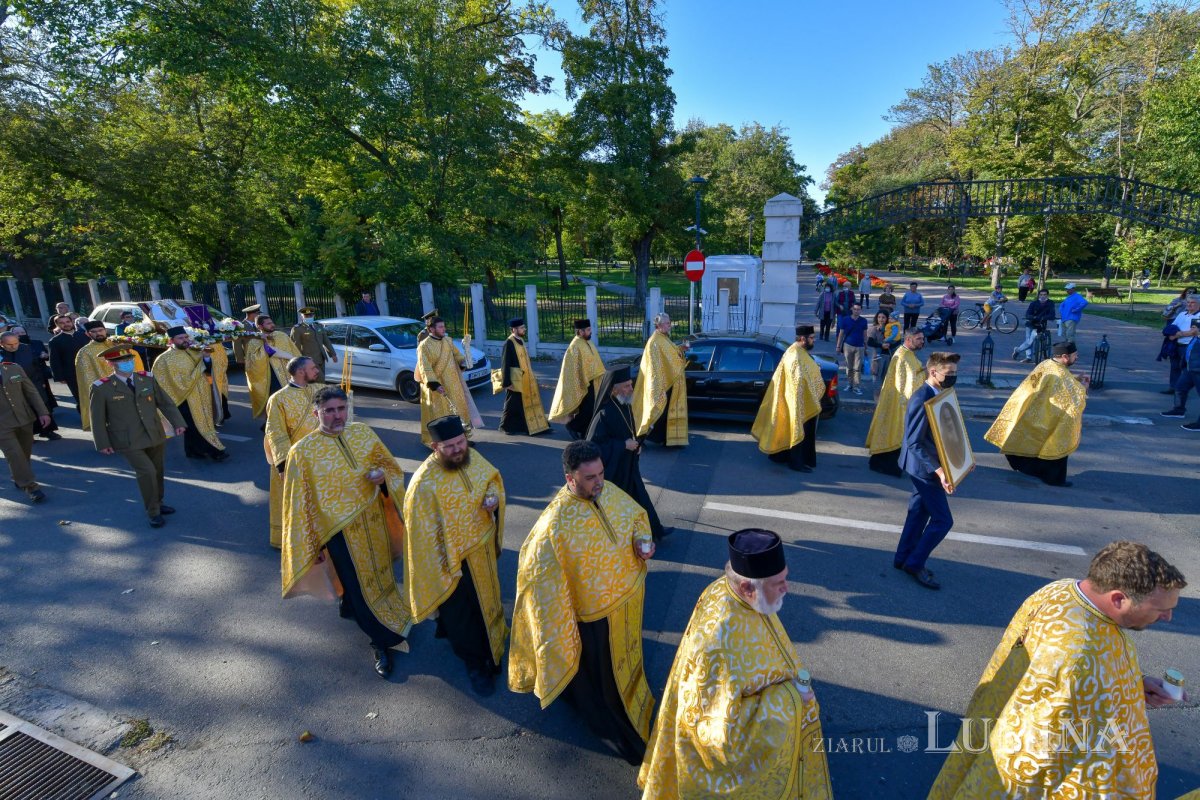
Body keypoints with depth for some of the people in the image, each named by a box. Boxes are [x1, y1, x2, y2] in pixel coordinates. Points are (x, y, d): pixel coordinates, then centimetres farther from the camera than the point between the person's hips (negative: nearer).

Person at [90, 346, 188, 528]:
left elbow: (165, 402, 6)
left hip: (155, 436, 5)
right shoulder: (102, 388, -7)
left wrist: (177, 423, -4)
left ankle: (157, 503, 38)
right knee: (147, 472, -13)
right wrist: (103, 443, -4)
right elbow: (98, 418, -2)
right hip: (128, 441, -4)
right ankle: (153, 512, 5)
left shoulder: (148, 379, 3)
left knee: (158, 471, 15)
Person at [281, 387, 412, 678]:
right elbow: (301, 504, -8)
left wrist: (382, 474, -17)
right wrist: (313, 543, -6)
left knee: (379, 573, 24)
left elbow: (391, 465, 7)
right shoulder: (303, 451, -14)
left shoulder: (363, 432, -4)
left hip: (374, 520, 5)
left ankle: (350, 605, 56)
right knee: (361, 586, 7)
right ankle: (382, 642, 28)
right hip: (340, 530, -4)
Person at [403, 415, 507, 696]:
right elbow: (423, 532, -21)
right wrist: (442, 570, -15)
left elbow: (493, 478, 7)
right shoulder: (424, 482, -29)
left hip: (484, 547, 6)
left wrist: (494, 496, -16)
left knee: (487, 598, 30)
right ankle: (475, 664, 40)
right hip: (455, 558, -6)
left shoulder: (474, 457, -12)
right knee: (462, 612, 15)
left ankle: (490, 642, 59)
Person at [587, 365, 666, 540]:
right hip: (612, 470, -8)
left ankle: (653, 531, 33)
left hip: (628, 466, 8)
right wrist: (623, 445, -23)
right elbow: (594, 444, -23)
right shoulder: (604, 414, -26)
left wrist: (636, 444, -2)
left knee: (639, 498, 18)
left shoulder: (626, 406, 0)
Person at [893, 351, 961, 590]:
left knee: (920, 512, 19)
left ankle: (903, 558, 33)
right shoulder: (922, 399, -25)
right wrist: (938, 470, -32)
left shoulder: (938, 394, 4)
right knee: (942, 519, -1)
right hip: (924, 466, -10)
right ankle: (915, 563, 14)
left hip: (927, 465, 10)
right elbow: (914, 443, -27)